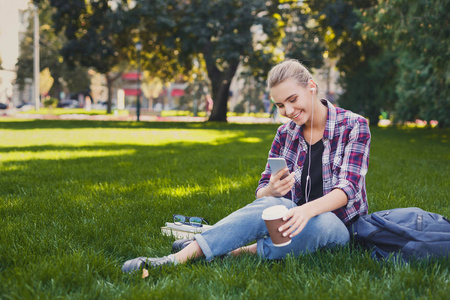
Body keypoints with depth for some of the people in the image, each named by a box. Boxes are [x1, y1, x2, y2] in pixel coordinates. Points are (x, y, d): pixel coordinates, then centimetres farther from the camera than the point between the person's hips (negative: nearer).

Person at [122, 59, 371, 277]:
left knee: (321, 223, -39)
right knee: (271, 204, -33)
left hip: (339, 227, -2)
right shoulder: (285, 134, 7)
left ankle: (238, 252, -26)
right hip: (299, 222, 2)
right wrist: (271, 192, -23)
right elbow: (261, 192, 3)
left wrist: (308, 209, -38)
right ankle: (177, 258, -41)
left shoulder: (353, 126, -6)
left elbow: (347, 187, -18)